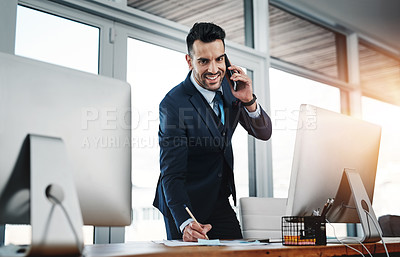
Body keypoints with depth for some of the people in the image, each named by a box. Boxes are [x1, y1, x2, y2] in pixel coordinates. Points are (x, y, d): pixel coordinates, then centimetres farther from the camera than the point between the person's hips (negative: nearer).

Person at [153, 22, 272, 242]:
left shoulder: (229, 85, -5)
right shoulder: (173, 104, -23)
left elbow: (264, 133, -2)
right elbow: (171, 174, -24)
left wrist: (249, 101, -22)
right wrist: (185, 223, -37)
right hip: (186, 205, -5)